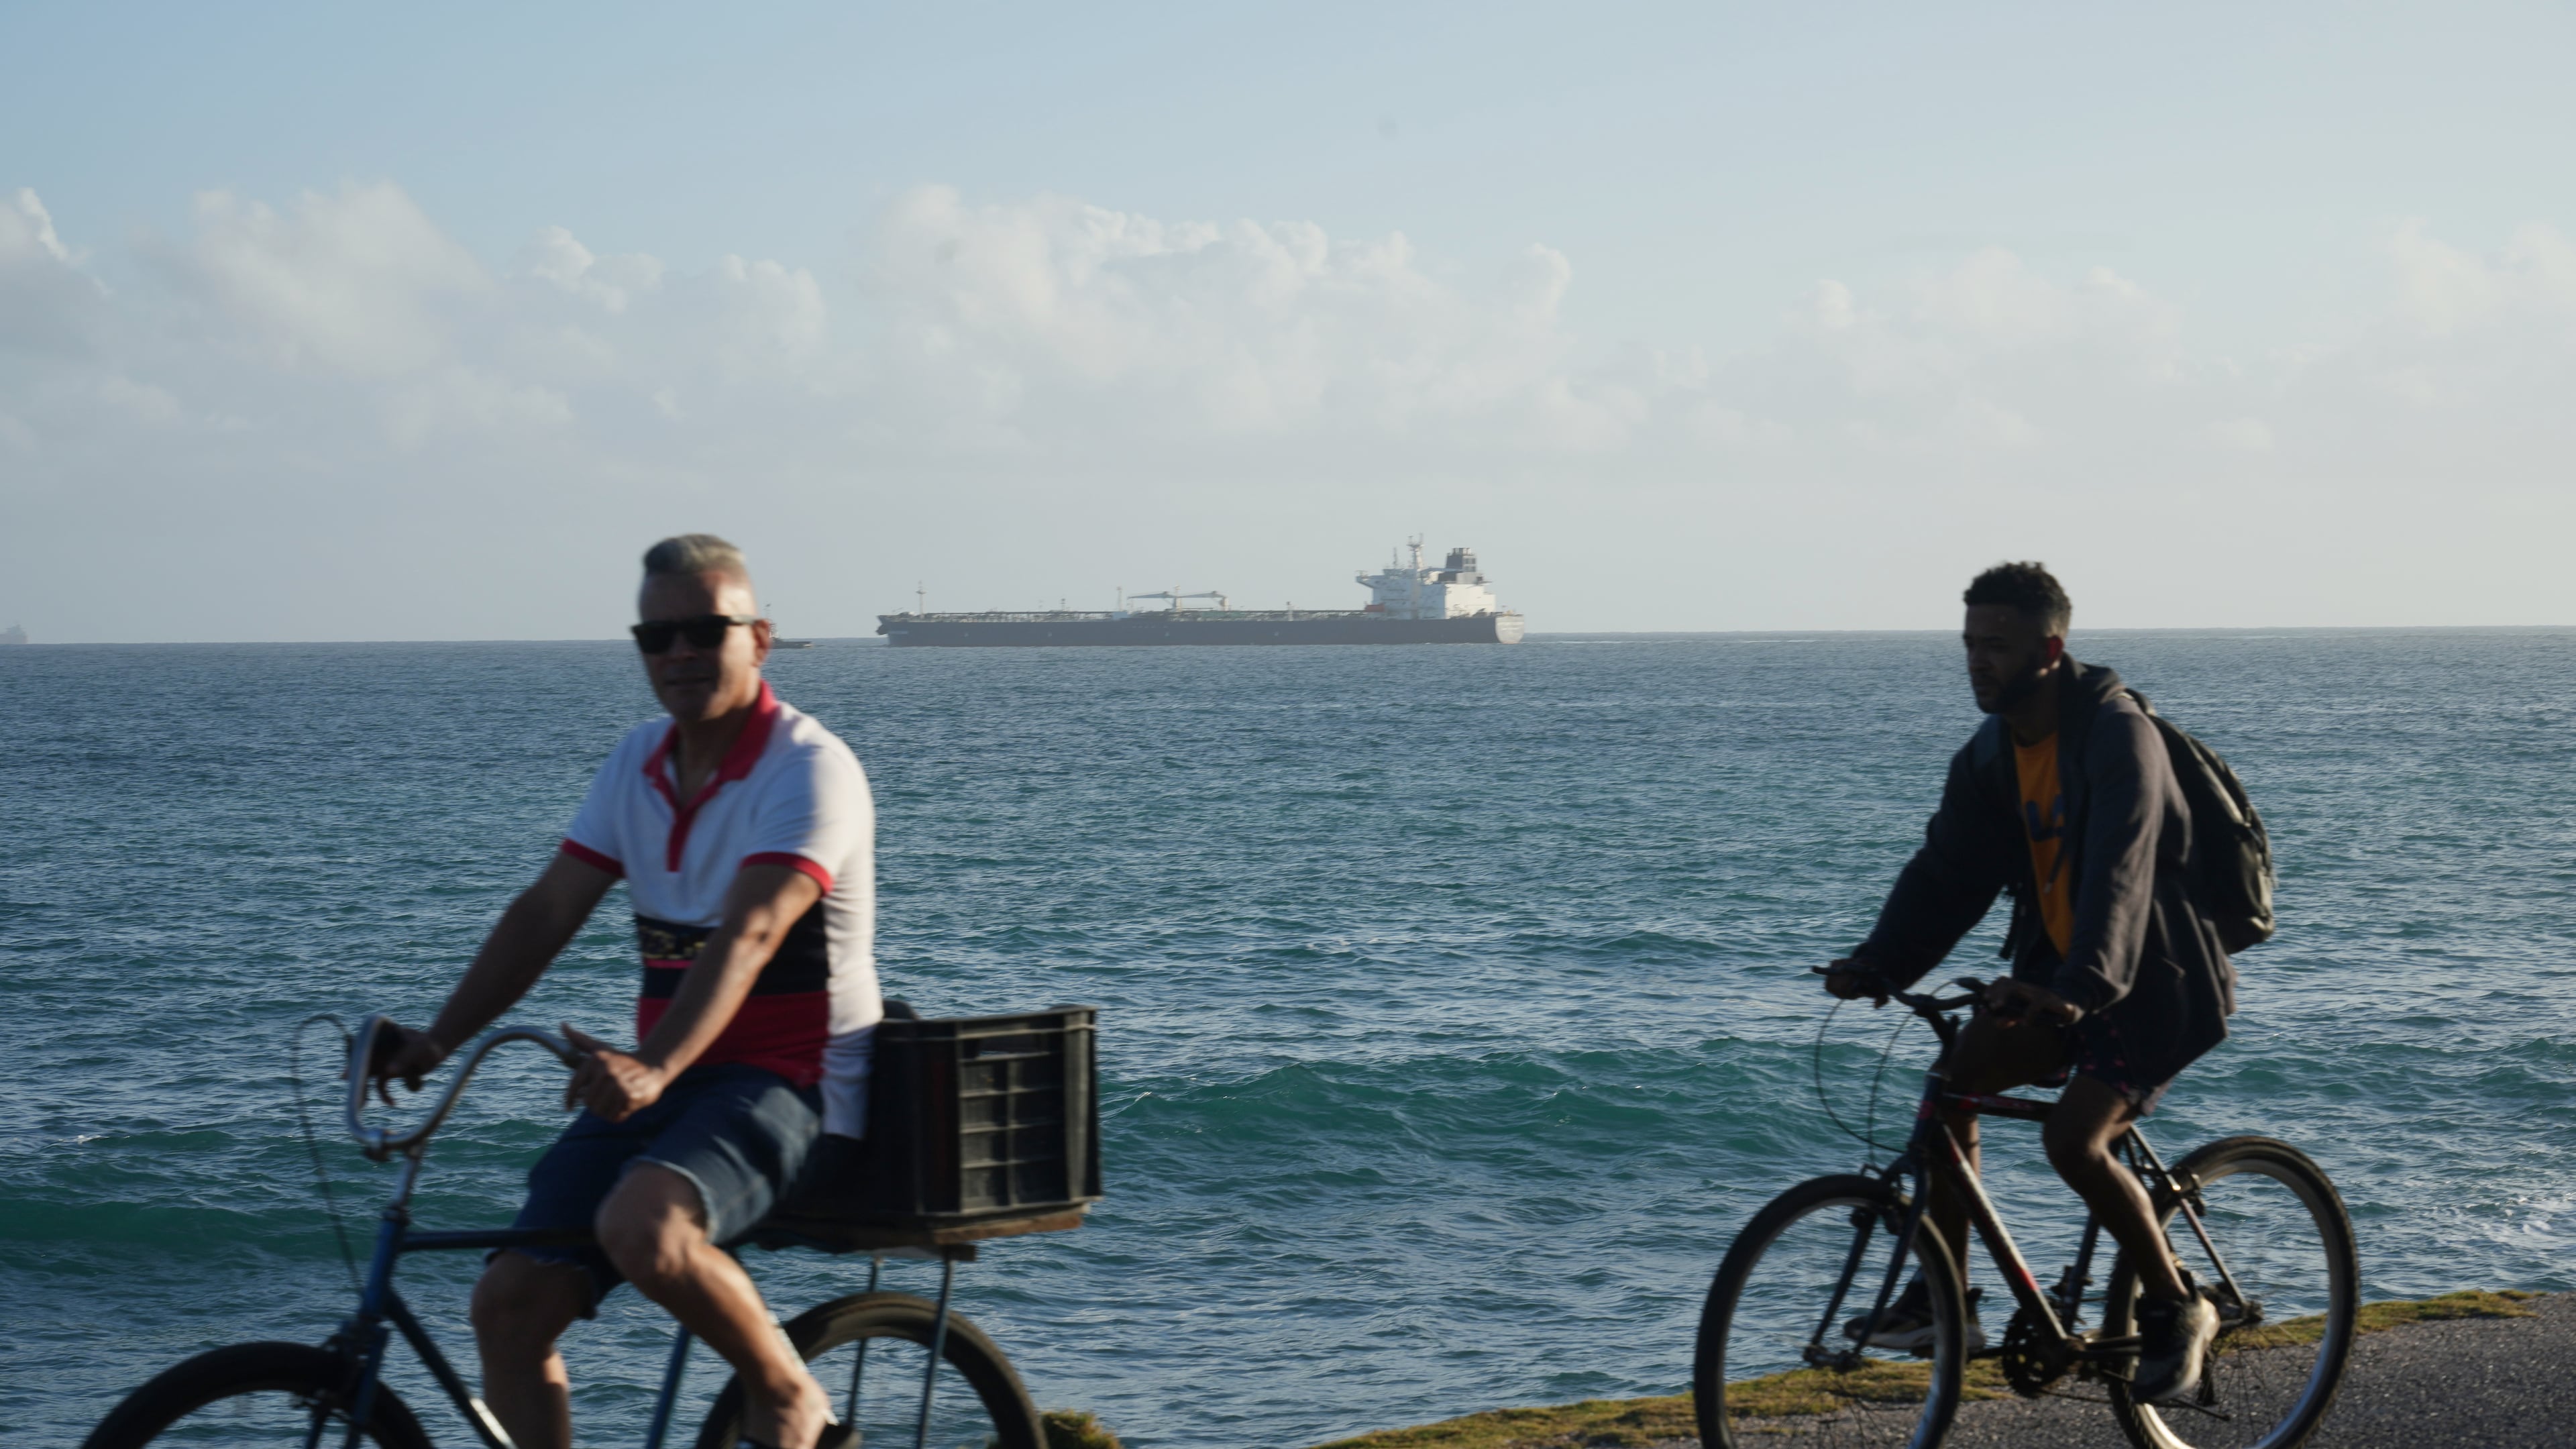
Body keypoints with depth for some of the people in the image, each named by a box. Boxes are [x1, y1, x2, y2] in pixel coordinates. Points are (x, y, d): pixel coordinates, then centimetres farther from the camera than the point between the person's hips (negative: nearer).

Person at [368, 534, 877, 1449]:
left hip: (787, 1083, -7)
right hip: (661, 1081, 7)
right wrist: (436, 1042, -6)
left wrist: (653, 1068, -42)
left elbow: (746, 937, -28)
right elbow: (546, 913, 7)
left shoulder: (808, 769, -13)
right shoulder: (639, 764, 10)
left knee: (642, 1225, -35)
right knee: (509, 1304, -8)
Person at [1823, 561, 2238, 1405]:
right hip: (2058, 973, 8)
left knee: (2074, 1141, -22)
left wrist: (2082, 985, -49)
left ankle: (2176, 1311, -2)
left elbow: (2118, 870, -35)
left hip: (2153, 979, -8)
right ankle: (1941, 1300, 2)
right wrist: (1879, 964, -18)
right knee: (1953, 1077, -8)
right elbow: (1948, 869, -2)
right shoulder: (1991, 754, 2)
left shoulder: (2117, 736, -22)